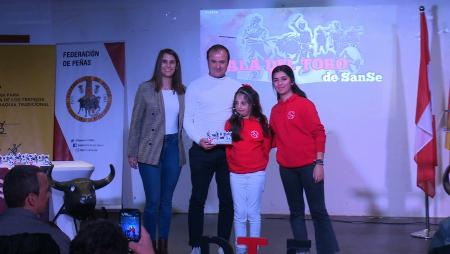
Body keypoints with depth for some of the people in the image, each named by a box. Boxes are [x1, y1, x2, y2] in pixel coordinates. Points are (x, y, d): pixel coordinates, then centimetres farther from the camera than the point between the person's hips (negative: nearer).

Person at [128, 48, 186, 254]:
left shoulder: (182, 91, 8)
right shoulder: (146, 89, -2)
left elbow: (185, 120, 12)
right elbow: (136, 122, -1)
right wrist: (132, 152, -4)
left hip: (174, 148, 4)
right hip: (150, 150, -3)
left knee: (167, 199, 10)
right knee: (153, 200, -4)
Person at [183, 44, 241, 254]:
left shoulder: (236, 87, 6)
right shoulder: (195, 86, 2)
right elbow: (188, 120, 0)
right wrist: (199, 140, -15)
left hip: (228, 150, 1)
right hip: (201, 150, -1)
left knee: (227, 198, 6)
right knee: (198, 198, 3)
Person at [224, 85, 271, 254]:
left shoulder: (261, 122, -2)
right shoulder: (231, 123, 1)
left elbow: (266, 147, 5)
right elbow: (227, 148, 5)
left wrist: (259, 164, 9)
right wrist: (233, 164, 5)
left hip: (256, 174, -1)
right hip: (236, 174, 1)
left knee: (253, 213, 4)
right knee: (240, 214, 6)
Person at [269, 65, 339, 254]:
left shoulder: (304, 104, -6)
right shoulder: (275, 110, 10)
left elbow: (319, 133, -9)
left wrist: (319, 163, -14)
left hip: (308, 165, -5)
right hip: (286, 168, 5)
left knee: (318, 211, -1)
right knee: (296, 212, 11)